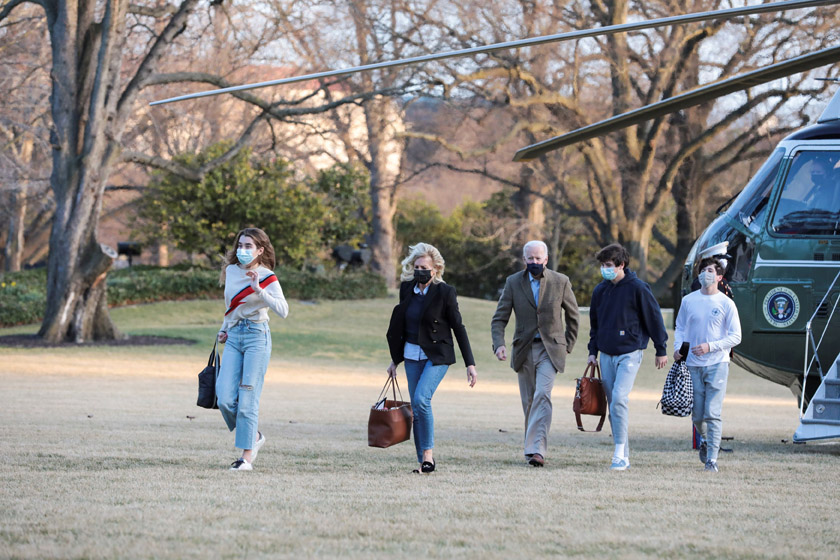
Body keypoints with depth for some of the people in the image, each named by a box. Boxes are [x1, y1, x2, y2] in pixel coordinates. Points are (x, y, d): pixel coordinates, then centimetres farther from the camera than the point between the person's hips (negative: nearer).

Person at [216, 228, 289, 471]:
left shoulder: (267, 277, -7)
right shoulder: (231, 271, 10)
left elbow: (283, 310, -21)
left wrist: (258, 289, -27)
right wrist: (224, 329, 27)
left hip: (257, 336, -5)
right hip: (233, 338, 5)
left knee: (247, 399, -8)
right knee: (225, 398, -7)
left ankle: (247, 457, -3)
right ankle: (254, 436, 17)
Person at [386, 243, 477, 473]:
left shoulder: (444, 292, -11)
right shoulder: (407, 288, 4)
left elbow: (458, 328, -8)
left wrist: (470, 364, -10)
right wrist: (395, 359, 19)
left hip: (437, 355, -6)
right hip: (412, 354, 6)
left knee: (421, 399, -23)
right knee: (416, 409, 4)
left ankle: (428, 453, -13)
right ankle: (423, 462, 10)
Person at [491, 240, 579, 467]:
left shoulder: (560, 282, -2)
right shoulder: (513, 282, 1)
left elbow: (572, 315, 11)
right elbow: (499, 318, -1)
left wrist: (568, 344, 10)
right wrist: (499, 344, -17)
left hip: (550, 349, -3)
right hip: (524, 350, 3)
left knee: (543, 395, -19)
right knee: (529, 401, 9)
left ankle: (536, 450, -25)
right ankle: (533, 445, 25)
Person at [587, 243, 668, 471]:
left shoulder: (637, 288, -8)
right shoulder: (600, 290, 9)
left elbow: (654, 318, -3)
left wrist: (661, 350, -1)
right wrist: (593, 351, 16)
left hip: (630, 353, -6)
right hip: (607, 355, 6)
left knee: (619, 399, -20)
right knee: (613, 404, 6)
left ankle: (620, 455, -18)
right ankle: (624, 456, 13)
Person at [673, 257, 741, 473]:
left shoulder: (726, 304, 0)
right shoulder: (688, 301, 8)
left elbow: (735, 337, 0)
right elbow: (680, 327, 18)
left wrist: (710, 346, -13)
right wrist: (678, 348, -2)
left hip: (717, 364, -3)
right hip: (693, 365, 3)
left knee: (712, 414, -11)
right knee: (697, 414, 6)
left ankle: (712, 459, -9)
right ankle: (704, 439, 38)